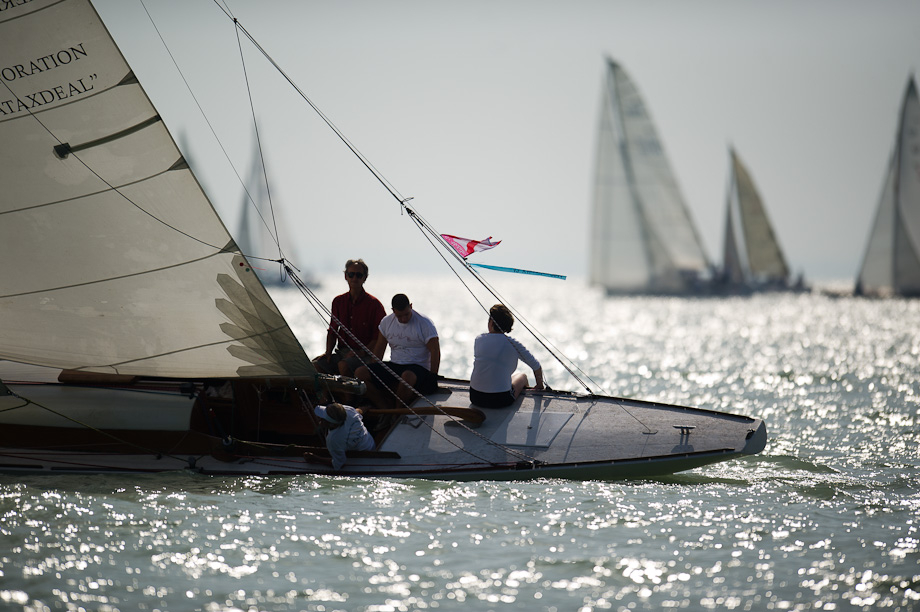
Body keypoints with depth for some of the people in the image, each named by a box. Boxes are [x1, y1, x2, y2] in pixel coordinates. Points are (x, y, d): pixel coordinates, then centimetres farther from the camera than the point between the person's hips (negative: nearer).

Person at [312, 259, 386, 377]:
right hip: (341, 352, 5)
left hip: (365, 355, -5)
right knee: (315, 365, -21)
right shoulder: (338, 301, 14)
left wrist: (362, 352, -15)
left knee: (343, 365, -36)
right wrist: (328, 352, 3)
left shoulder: (374, 304, -2)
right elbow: (332, 331, 20)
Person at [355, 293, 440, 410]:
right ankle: (386, 409, -21)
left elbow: (435, 352, -7)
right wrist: (372, 371, 11)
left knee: (407, 376, -43)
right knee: (360, 373, -15)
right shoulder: (387, 322, 7)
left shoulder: (424, 323, -7)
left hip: (418, 366, -5)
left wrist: (432, 378, -12)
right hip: (394, 365, 5)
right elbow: (379, 349, 17)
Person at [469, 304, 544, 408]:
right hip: (501, 401, -3)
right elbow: (536, 366, 1)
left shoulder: (479, 339, 2)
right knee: (522, 376, 29)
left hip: (475, 399, 3)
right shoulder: (512, 344, -8)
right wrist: (539, 385, 20)